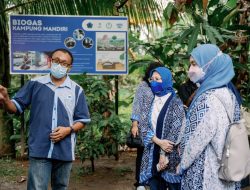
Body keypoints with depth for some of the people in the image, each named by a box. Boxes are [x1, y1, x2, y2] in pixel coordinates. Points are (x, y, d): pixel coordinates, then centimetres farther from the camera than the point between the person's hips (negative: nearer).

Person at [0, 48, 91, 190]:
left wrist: (69, 129, -10)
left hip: (65, 150, 2)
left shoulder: (76, 90, 5)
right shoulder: (35, 84, 3)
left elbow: (82, 120, 8)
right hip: (39, 149, -2)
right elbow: (16, 107, 4)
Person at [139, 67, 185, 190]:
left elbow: (176, 131, -11)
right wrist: (158, 141, -16)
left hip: (171, 155, -4)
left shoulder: (175, 102, -5)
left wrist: (164, 154, -17)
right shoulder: (150, 103, 10)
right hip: (153, 154, 4)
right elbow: (144, 127, 1)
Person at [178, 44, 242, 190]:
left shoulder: (210, 97, -21)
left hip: (206, 168, -9)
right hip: (223, 165, 9)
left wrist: (183, 163, -7)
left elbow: (199, 137, -20)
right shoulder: (226, 91, 6)